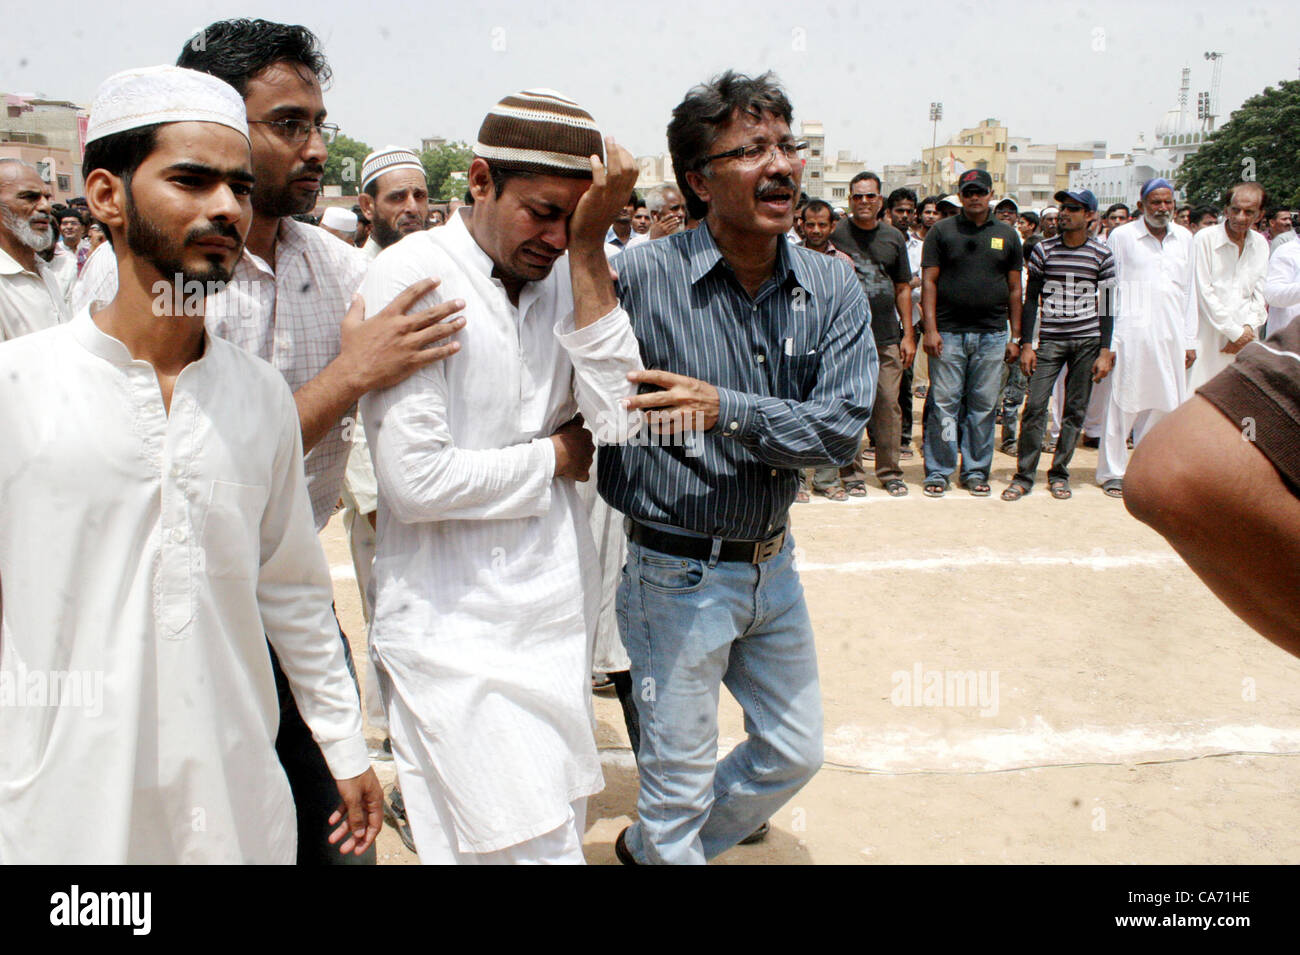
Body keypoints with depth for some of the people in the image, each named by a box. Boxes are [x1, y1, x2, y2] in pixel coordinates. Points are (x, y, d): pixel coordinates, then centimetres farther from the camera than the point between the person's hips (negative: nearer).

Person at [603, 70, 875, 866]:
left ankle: (651, 845, 44)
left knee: (797, 753, 22)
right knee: (679, 781, 9)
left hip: (773, 562, 6)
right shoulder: (641, 278, -17)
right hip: (677, 570, -6)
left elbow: (842, 428, -14)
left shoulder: (832, 288, -4)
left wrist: (725, 408, -25)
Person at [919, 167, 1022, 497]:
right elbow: (929, 282, 1)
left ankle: (976, 471, 16)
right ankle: (938, 472, 7)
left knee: (984, 406, 6)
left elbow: (1015, 288, 14)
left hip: (992, 334, 2)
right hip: (948, 333, -2)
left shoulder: (1007, 235, 12)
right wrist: (930, 328, -9)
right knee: (944, 403, -1)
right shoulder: (942, 232, 5)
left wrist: (1016, 337, 9)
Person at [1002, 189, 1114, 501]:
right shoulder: (1043, 250, 3)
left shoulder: (1101, 254, 3)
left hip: (1088, 340, 0)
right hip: (1049, 338, 0)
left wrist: (1105, 351, -1)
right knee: (1035, 405, -8)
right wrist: (1026, 344, -1)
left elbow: (1106, 306, 5)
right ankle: (1024, 475, 0)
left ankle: (1059, 474, 15)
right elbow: (1030, 299, 6)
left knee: (1075, 410, 3)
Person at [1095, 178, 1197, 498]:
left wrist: (1190, 340, 12)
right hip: (1131, 335, -4)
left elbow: (1189, 292, 16)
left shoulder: (1184, 239, 13)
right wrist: (1110, 340, -5)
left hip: (1170, 336, 4)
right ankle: (1114, 471, 6)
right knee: (1123, 403, -4)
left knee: (1163, 405, 6)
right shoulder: (1122, 236, 1)